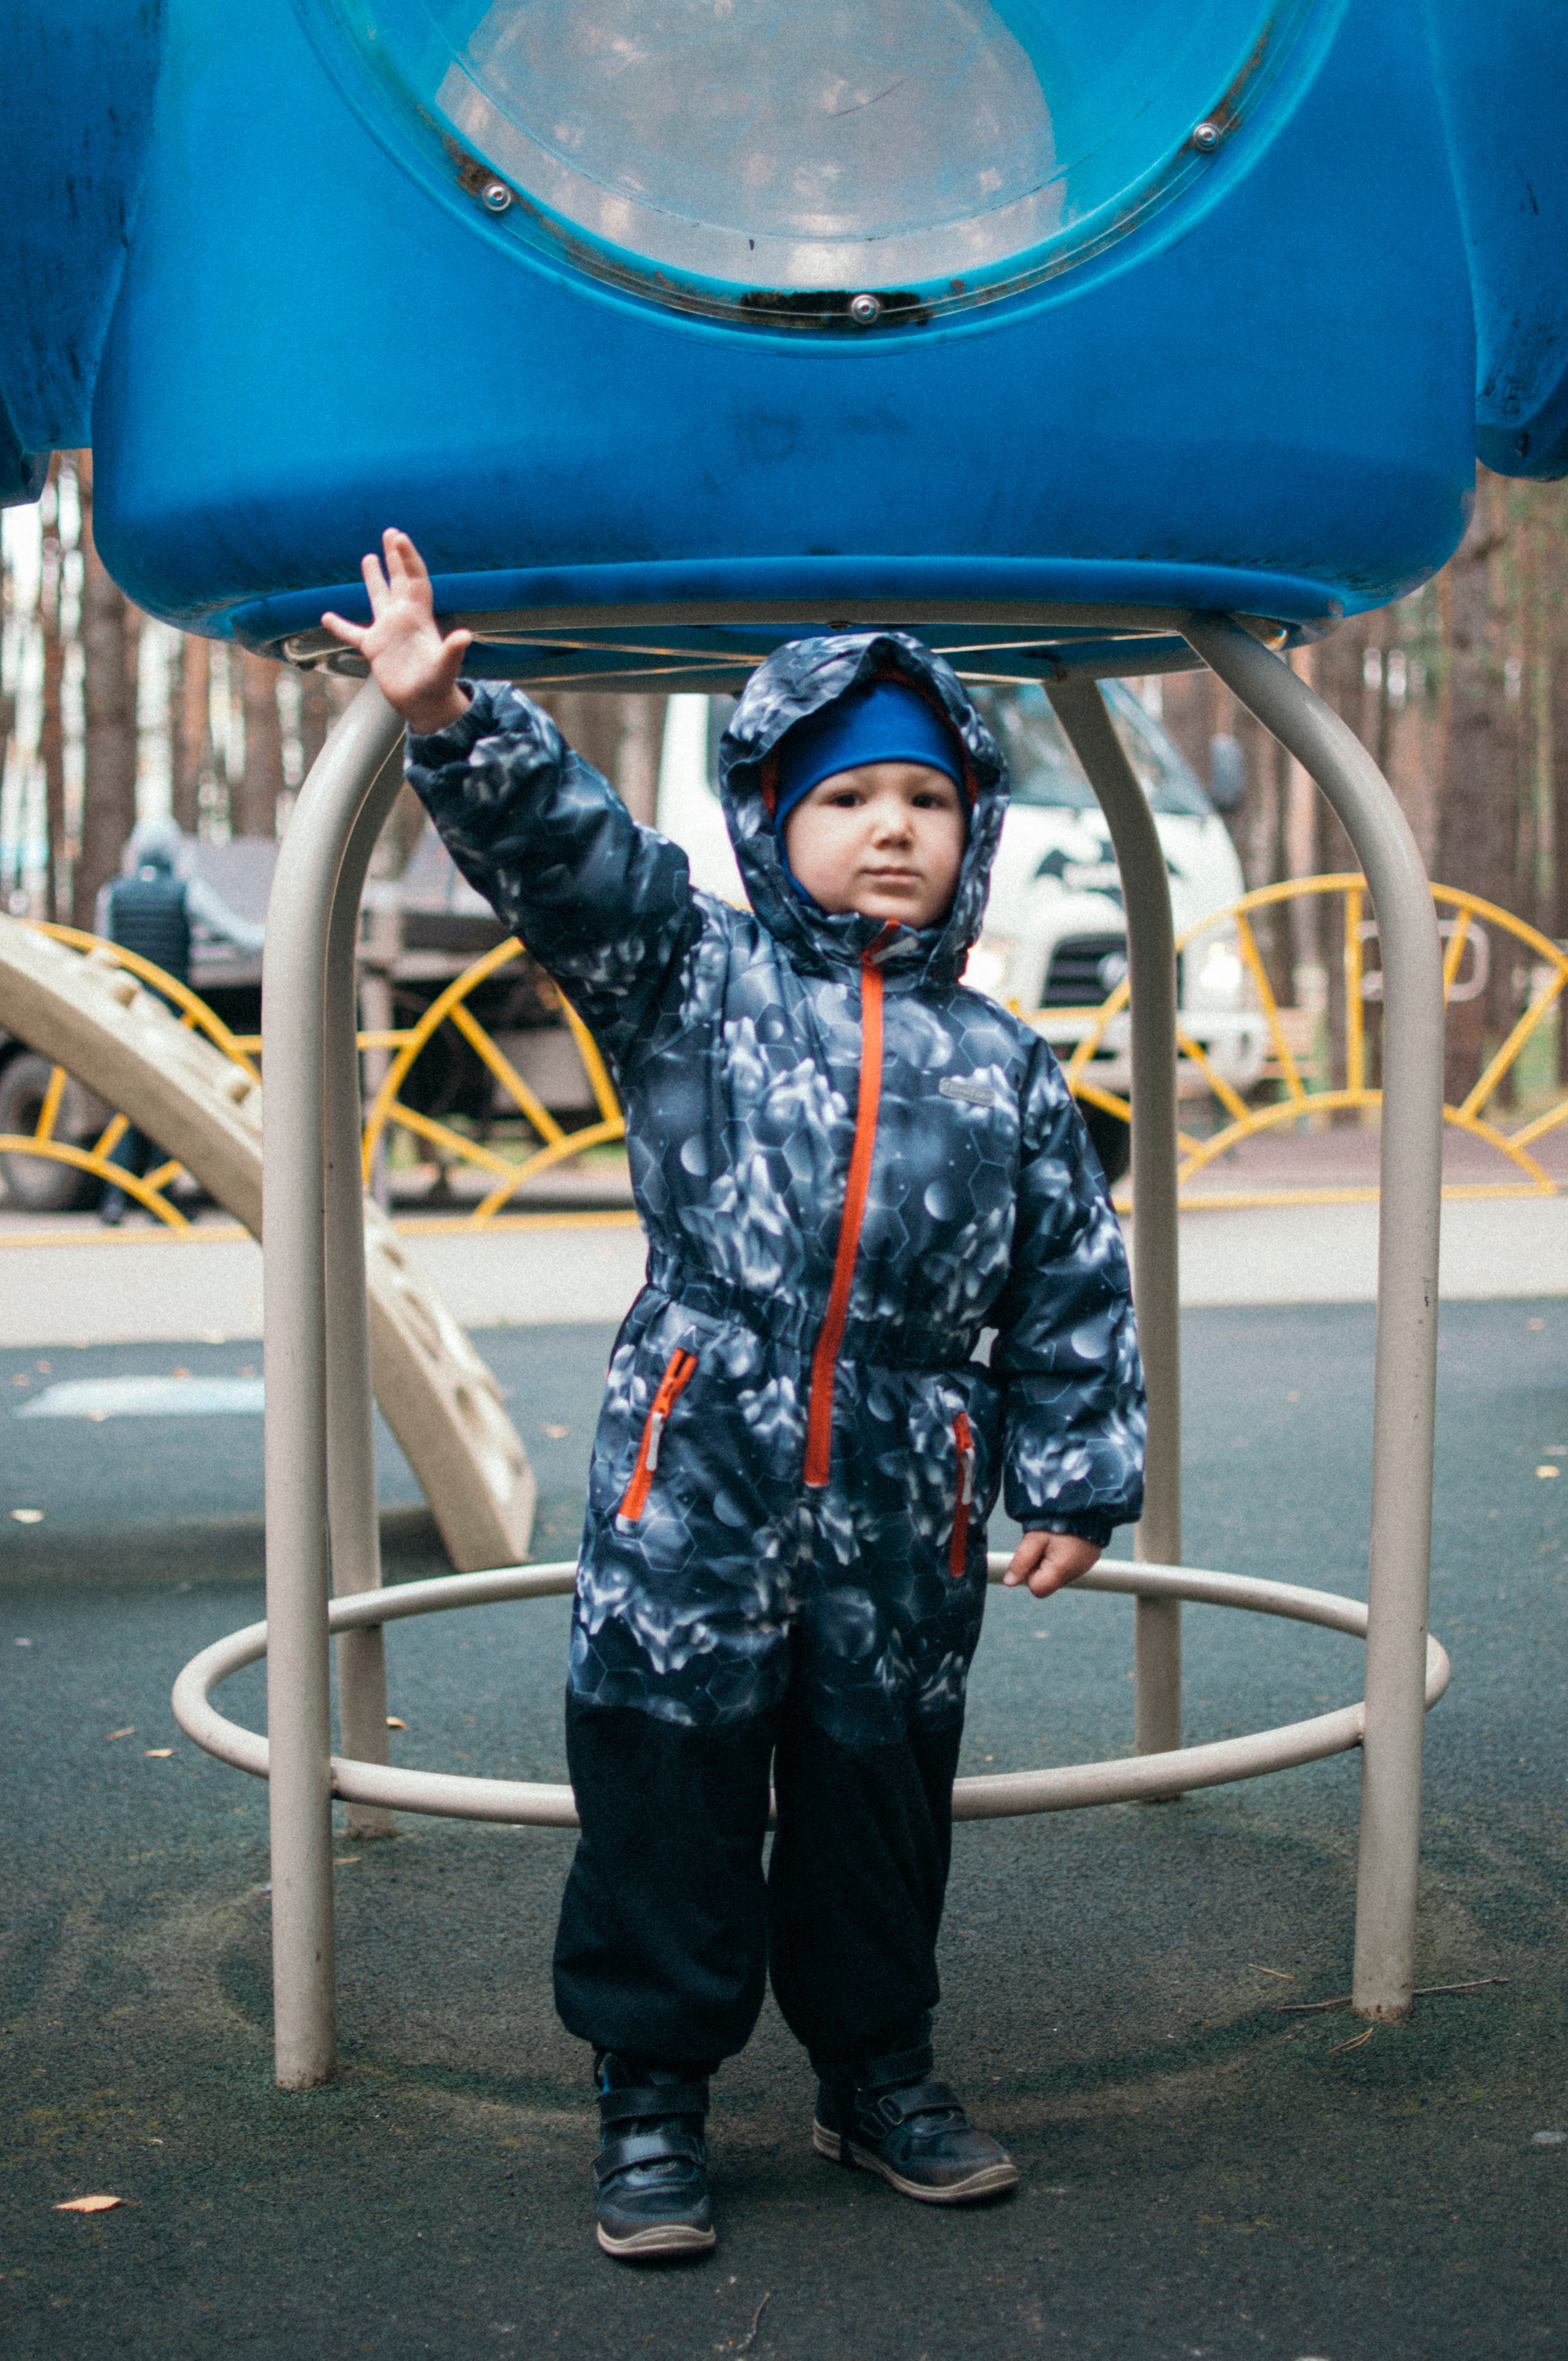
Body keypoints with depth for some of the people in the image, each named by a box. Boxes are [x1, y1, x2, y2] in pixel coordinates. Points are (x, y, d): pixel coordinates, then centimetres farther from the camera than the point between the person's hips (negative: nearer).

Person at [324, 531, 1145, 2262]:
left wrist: (1079, 1484, 9)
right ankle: (650, 2096, 18)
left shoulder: (1003, 1069, 10)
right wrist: (451, 719, -28)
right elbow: (563, 848, -12)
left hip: (904, 1509, 3)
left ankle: (877, 2072, 32)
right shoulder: (695, 981, 3)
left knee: (880, 1801, 14)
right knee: (666, 1795, 3)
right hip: (694, 1485, -2)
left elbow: (1072, 1292, 12)